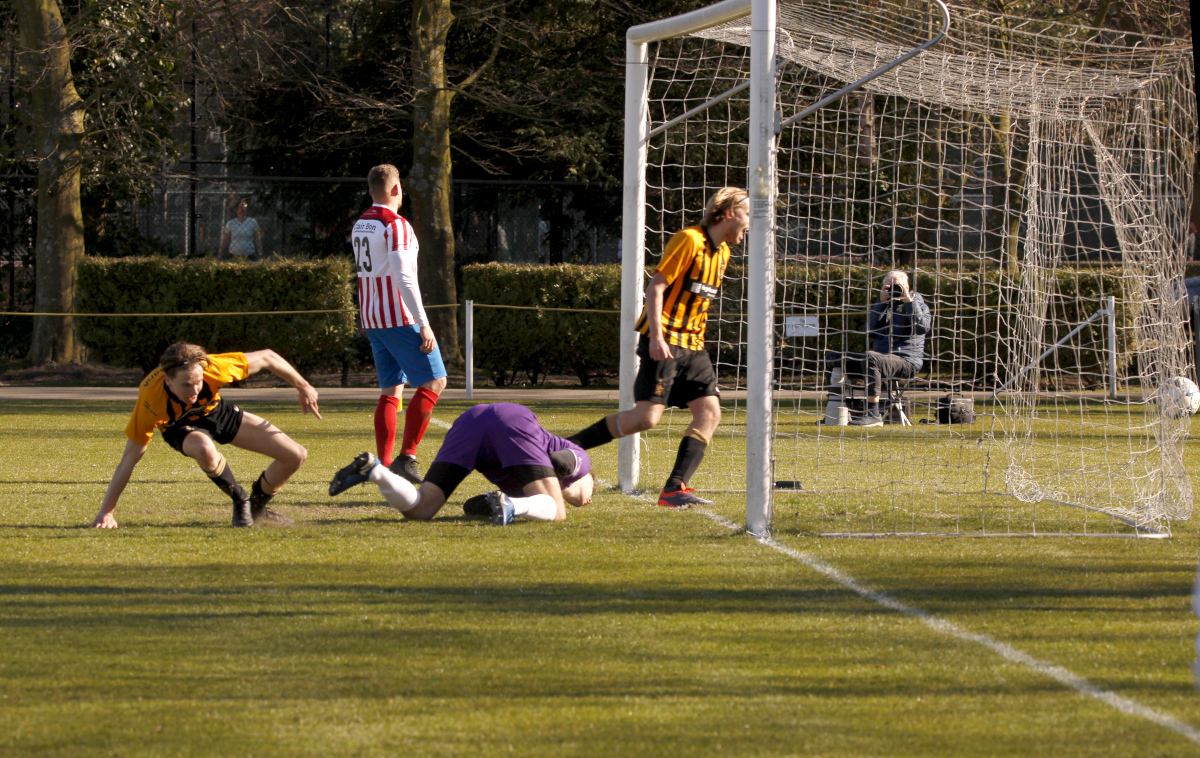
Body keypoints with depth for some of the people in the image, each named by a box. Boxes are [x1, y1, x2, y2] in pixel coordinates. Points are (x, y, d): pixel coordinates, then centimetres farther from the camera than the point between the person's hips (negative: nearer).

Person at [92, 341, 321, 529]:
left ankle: (257, 507, 22)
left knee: (296, 456, -5)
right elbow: (129, 459, -31)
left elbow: (267, 357, -20)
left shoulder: (212, 367, -38)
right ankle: (240, 501, -11)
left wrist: (303, 387, -8)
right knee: (204, 450, -41)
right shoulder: (150, 400, -40)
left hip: (219, 411, 3)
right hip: (181, 426, -3)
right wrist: (106, 513, -31)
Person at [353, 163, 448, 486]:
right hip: (400, 319, -8)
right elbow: (403, 278, -20)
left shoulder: (359, 226, 14)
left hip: (371, 320, 8)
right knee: (434, 382, -4)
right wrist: (423, 324, -20)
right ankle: (407, 457, -12)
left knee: (390, 390, 11)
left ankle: (384, 464, 5)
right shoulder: (396, 225, -13)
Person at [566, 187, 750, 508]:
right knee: (647, 416, -16)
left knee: (709, 411, -8)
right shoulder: (689, 240, -12)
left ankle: (675, 489, -14)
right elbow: (656, 287, -15)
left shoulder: (722, 252, 15)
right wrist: (657, 336, -23)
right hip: (664, 343, -9)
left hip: (692, 347, 9)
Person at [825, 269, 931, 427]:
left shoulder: (916, 303, 6)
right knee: (833, 358, 4)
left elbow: (922, 327, -16)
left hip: (906, 362, -8)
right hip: (881, 358, 8)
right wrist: (881, 302, 2)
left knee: (870, 358, -40)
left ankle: (873, 414, -41)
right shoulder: (885, 306, 22)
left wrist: (908, 300, -13)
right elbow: (870, 331, 6)